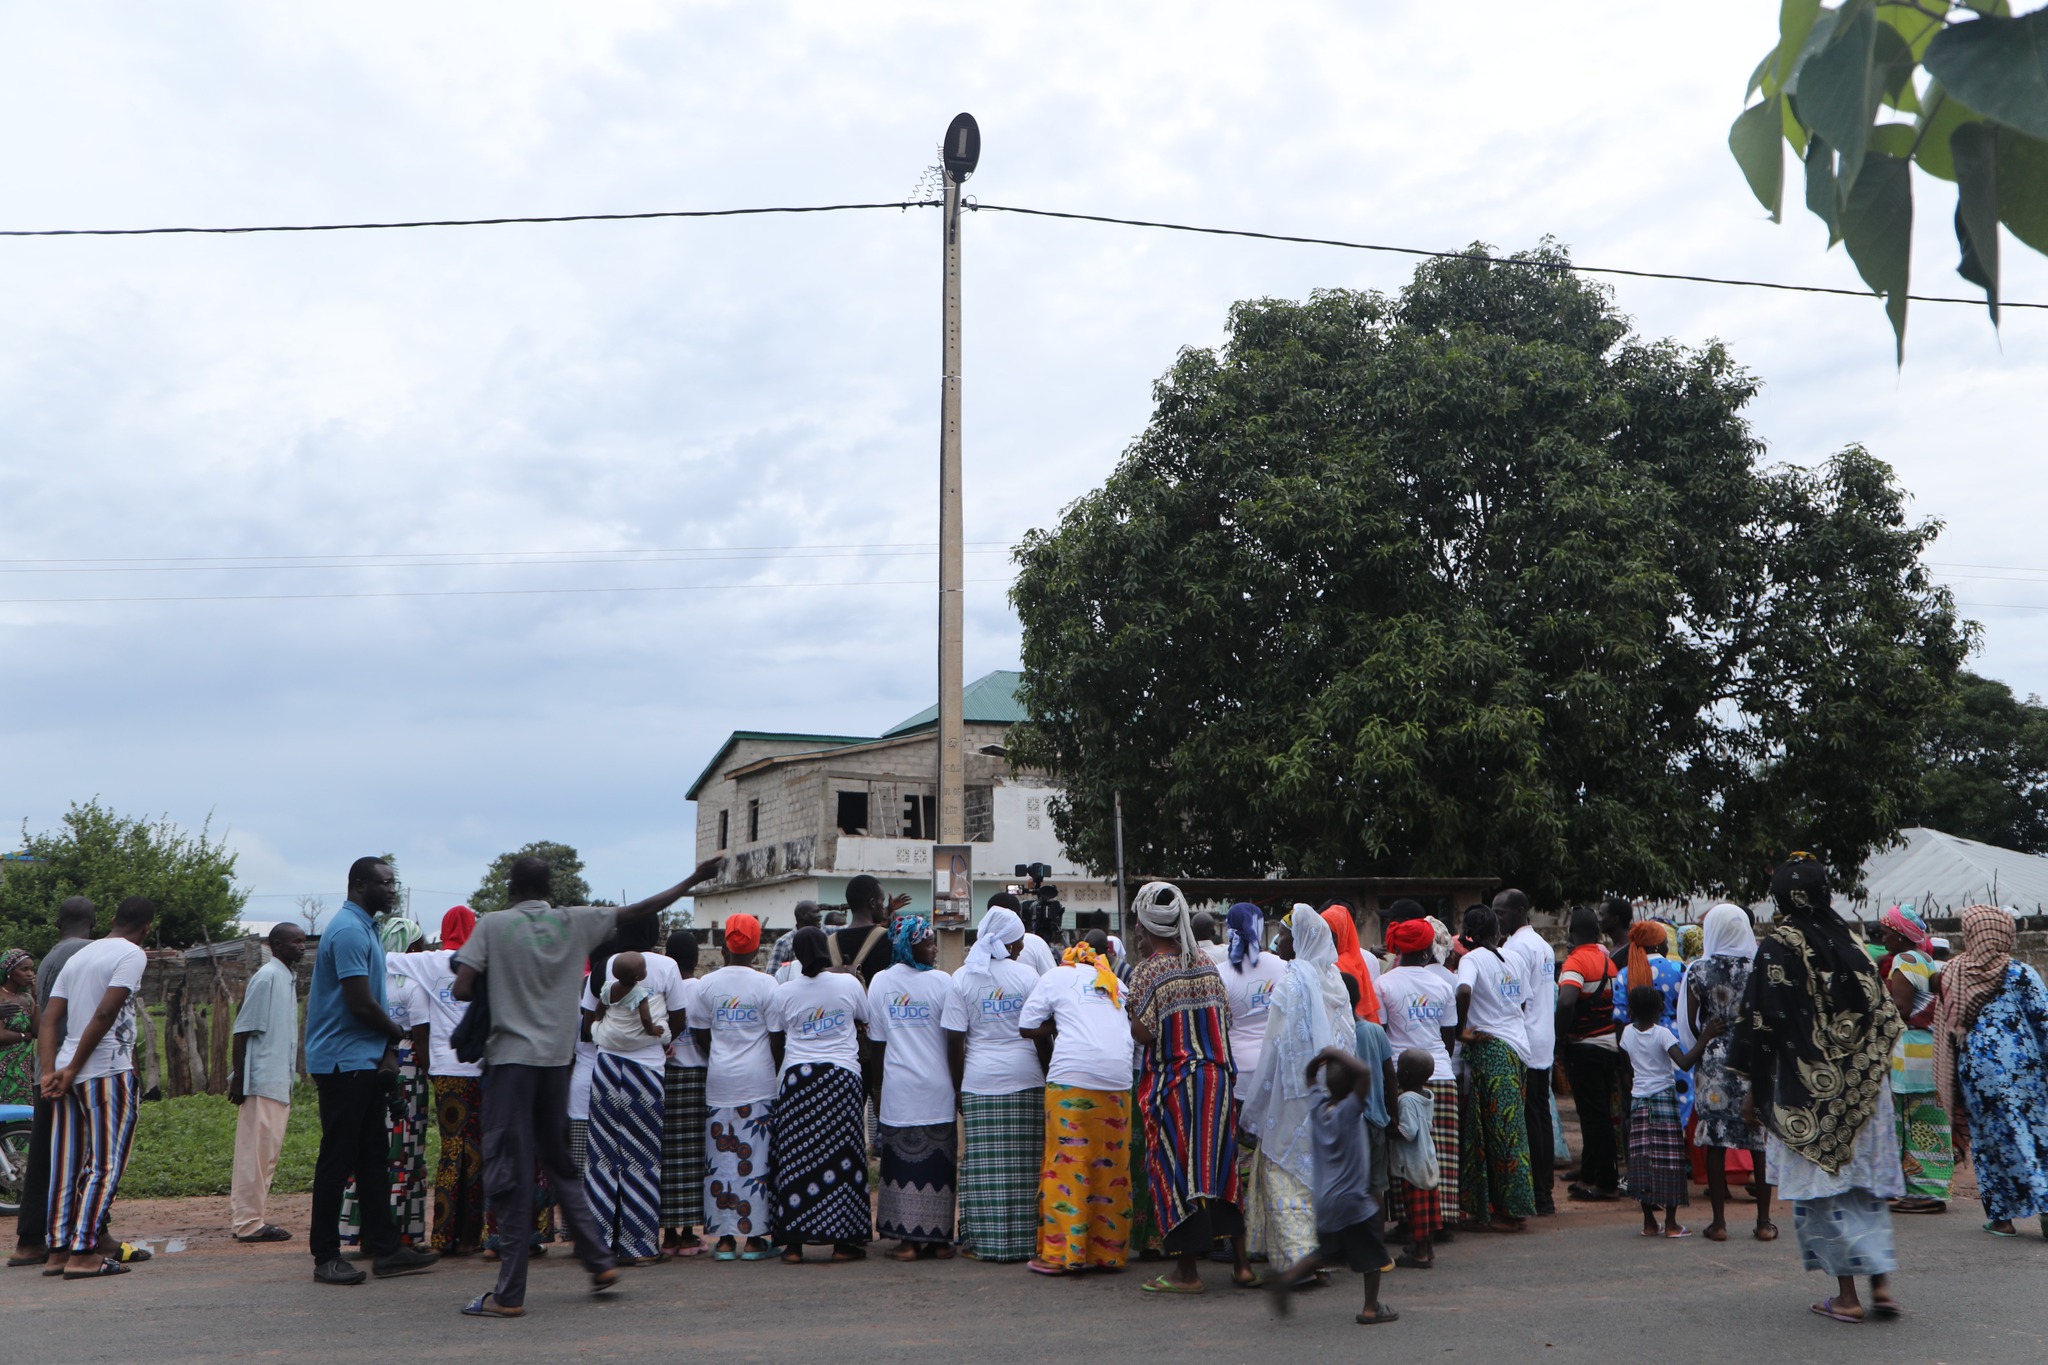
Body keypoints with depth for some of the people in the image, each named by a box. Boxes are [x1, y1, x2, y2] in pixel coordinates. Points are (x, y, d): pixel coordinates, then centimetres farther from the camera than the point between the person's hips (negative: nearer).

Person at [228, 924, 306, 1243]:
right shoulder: (266, 977, -12)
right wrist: (238, 1078, -18)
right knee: (256, 1151, -4)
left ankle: (246, 1217, 20)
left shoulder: (288, 978, 15)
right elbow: (243, 1030, -15)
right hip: (262, 1082, -9)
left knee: (267, 1152, 13)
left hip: (279, 1083, 9)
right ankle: (248, 1223, 1)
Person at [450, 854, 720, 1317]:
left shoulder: (492, 925, -3)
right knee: (558, 1162, 20)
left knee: (509, 1173, -1)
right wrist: (693, 880, 20)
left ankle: (509, 1292, 0)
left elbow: (463, 990, -11)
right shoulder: (575, 922, 4)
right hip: (557, 1058, 4)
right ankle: (599, 1261, 20)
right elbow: (640, 910, 11)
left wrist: (495, 996, 11)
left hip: (510, 1057, -4)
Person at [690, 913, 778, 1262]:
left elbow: (699, 1033, 9)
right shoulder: (766, 984, -6)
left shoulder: (707, 984, 3)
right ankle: (755, 1238, 4)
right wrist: (778, 1071, 9)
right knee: (756, 1158, 2)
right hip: (758, 1082, -2)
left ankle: (724, 1239, 9)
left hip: (719, 1080, 3)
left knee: (721, 1158, 7)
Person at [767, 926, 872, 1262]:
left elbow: (775, 1043, 11)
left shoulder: (784, 992, 3)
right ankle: (843, 1241, 7)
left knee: (795, 1159, 4)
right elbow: (865, 1026, 13)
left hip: (797, 1079, 1)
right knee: (842, 1158, 4)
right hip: (842, 1076, -1)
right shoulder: (849, 983, 0)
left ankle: (794, 1244, 4)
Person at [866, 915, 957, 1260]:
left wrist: (877, 1088, 12)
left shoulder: (880, 982, 1)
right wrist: (958, 1087, 5)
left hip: (898, 1088, 1)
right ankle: (939, 1238, 13)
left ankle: (907, 1239, 7)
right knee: (938, 1163, 7)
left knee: (901, 1163, 7)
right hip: (936, 1089, -1)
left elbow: (877, 1042, 4)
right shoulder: (941, 981, -6)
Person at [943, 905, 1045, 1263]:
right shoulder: (1027, 975, 1)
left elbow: (954, 1040, -1)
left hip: (979, 1081, 0)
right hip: (1025, 1078, 0)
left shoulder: (963, 978, 0)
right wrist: (1046, 1077, 12)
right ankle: (1024, 1238, 9)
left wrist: (958, 1085, 7)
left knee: (983, 1163, 4)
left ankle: (982, 1240, 6)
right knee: (1024, 1163, 5)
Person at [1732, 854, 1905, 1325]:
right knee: (1867, 1180, 13)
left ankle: (1847, 1296, 3)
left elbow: (1761, 1022, -12)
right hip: (1862, 1086, 5)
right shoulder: (1848, 942, 5)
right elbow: (1885, 1013, 8)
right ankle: (1881, 1284, 9)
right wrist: (1868, 1068, 19)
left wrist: (1755, 1090, -4)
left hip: (1806, 1087, -5)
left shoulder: (1777, 947, -11)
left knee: (1822, 1184, 2)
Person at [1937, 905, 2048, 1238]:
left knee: (1989, 1139, 8)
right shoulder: (2020, 974, -4)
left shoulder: (1951, 976, 1)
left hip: (1975, 1069, 1)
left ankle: (2000, 1217, 11)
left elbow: (1945, 1030, 8)